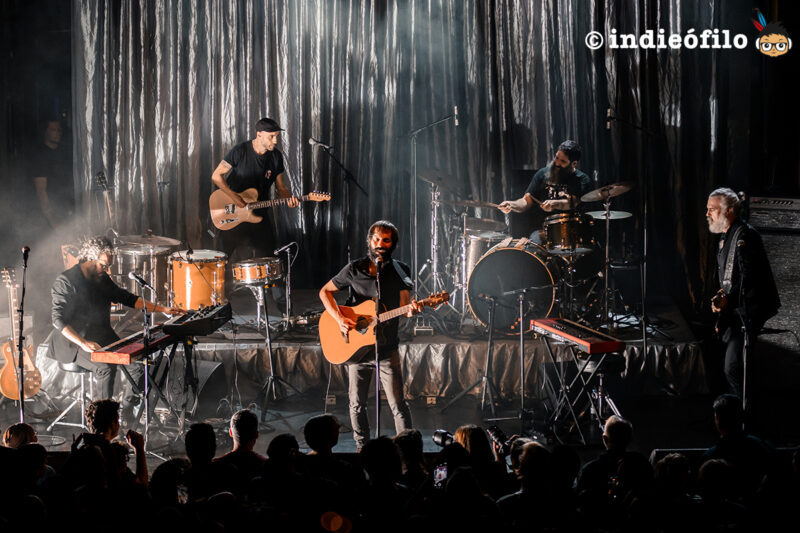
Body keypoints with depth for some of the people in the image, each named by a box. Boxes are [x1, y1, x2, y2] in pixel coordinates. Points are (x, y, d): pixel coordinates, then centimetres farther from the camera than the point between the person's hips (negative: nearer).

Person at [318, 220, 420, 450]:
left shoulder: (400, 271, 3)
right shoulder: (355, 269, 3)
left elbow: (403, 306, -3)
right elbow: (325, 291, 9)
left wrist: (411, 310, -28)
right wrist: (339, 318, -6)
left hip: (386, 348, -1)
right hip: (356, 347, 1)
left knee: (397, 405, -7)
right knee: (356, 404, 7)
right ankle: (362, 447, 21)